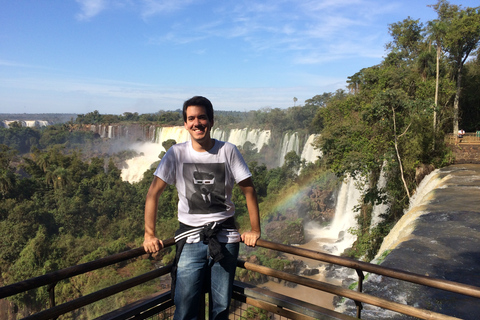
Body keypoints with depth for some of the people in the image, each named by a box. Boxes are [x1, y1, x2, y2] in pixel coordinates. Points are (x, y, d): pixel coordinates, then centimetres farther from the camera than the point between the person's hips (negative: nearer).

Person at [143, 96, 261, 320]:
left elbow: (249, 190, 1)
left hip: (225, 237, 1)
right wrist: (149, 235, -4)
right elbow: (153, 193, -1)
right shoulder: (176, 153, -3)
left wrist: (255, 230, 0)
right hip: (191, 239, 0)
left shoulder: (228, 151, -3)